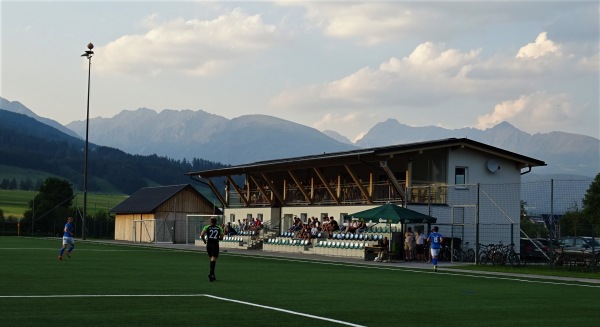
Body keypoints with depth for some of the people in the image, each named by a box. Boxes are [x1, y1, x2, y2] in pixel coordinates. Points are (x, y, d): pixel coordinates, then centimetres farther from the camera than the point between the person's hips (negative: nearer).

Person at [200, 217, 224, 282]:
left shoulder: (207, 227, 3)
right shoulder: (219, 228, 5)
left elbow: (202, 235, -9)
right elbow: (221, 238, 3)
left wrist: (204, 241, 8)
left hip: (209, 245, 2)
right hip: (215, 245, -2)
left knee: (212, 259, 17)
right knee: (213, 259, -9)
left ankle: (212, 274, 20)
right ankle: (211, 273, -29)